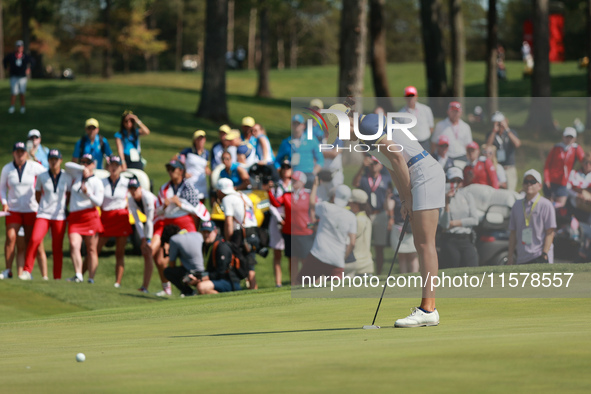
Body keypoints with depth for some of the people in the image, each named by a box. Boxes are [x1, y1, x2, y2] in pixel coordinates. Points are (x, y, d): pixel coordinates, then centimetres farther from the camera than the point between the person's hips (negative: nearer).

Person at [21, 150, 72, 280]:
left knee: (58, 248, 3)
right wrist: (45, 205, 7)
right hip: (43, 215, -1)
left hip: (60, 216, 1)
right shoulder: (42, 177, 2)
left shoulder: (67, 177, 3)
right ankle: (27, 271, -15)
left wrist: (63, 206, 8)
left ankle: (57, 278, 10)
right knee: (34, 240, -21)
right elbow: (37, 194, 14)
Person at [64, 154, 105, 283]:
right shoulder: (77, 175, 17)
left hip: (90, 216, -3)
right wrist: (82, 169, 2)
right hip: (74, 218, 3)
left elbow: (99, 202, -5)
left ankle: (91, 279, -2)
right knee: (74, 245, -17)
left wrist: (88, 193, -21)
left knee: (92, 249, -3)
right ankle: (78, 275, -26)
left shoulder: (97, 182, 4)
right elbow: (67, 165, 9)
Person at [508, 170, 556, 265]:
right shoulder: (517, 205, 16)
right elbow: (513, 233, 17)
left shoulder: (545, 204, 0)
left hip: (539, 257, -6)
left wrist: (544, 254, -13)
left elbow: (550, 232, -5)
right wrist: (510, 256, 10)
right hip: (522, 258, 6)